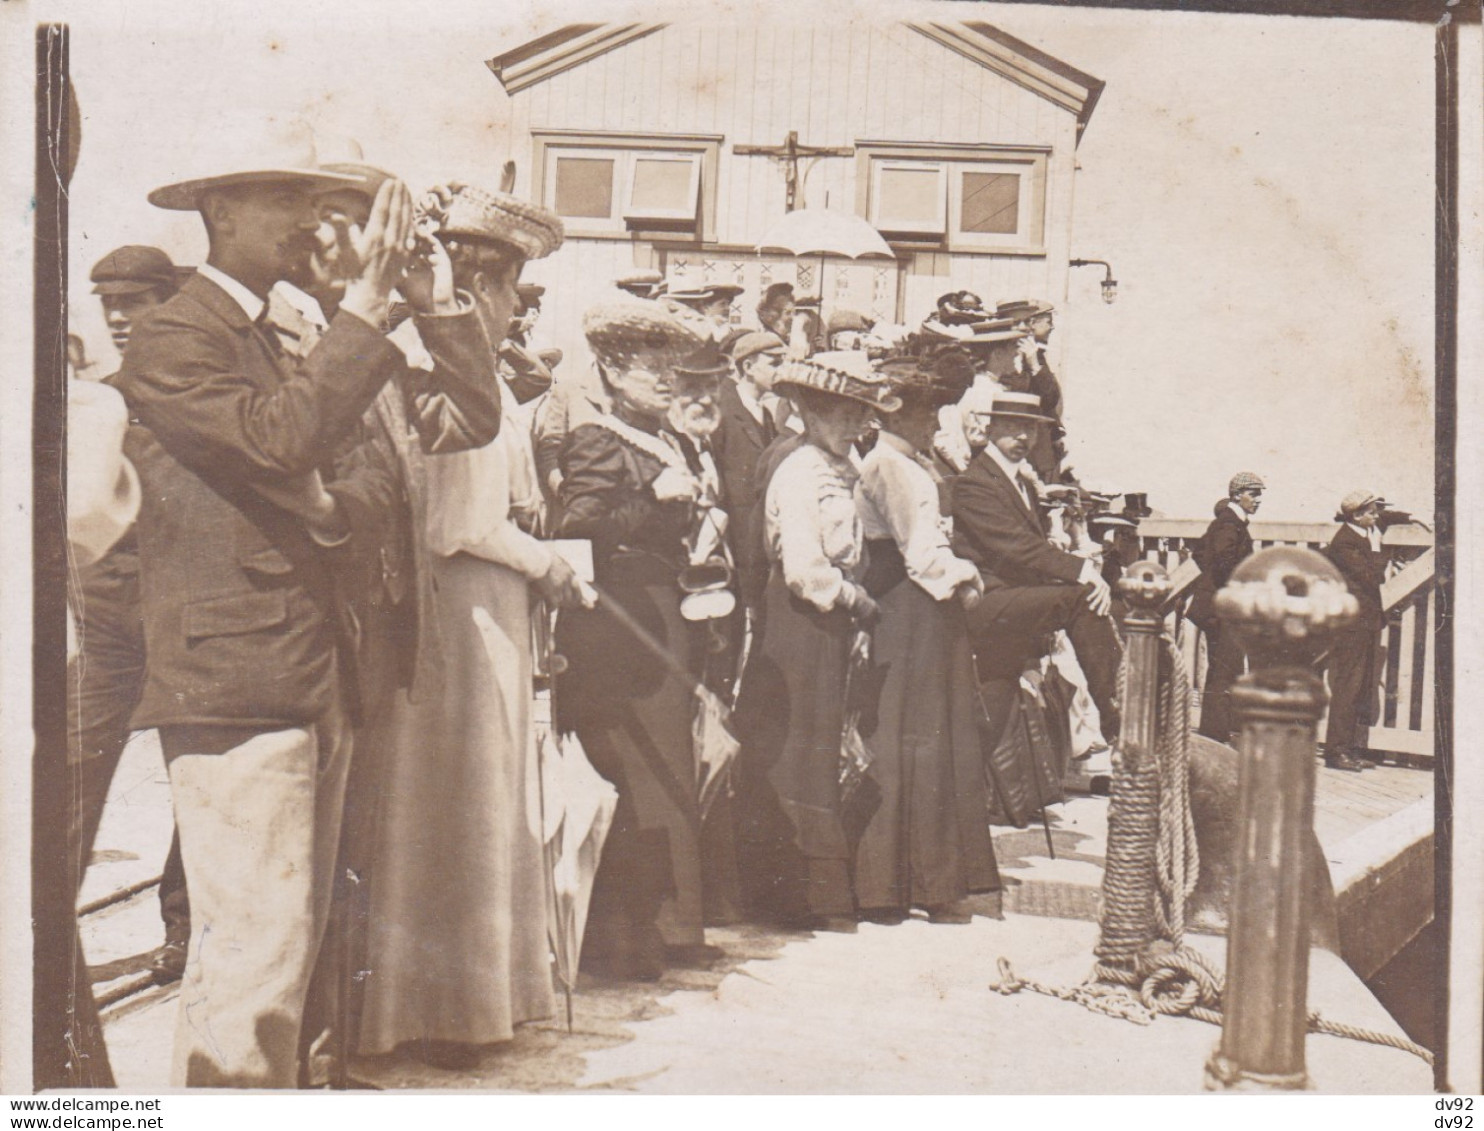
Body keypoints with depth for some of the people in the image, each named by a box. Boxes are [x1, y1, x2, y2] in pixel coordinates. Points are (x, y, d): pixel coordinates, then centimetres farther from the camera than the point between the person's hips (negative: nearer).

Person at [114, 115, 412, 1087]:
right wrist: (367, 303, -19)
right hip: (236, 686, -9)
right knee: (255, 943, -10)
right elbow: (286, 436, -24)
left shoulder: (272, 344, 21)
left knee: (288, 941, 14)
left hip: (313, 687, 9)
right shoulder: (174, 340, -8)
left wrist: (346, 509, 6)